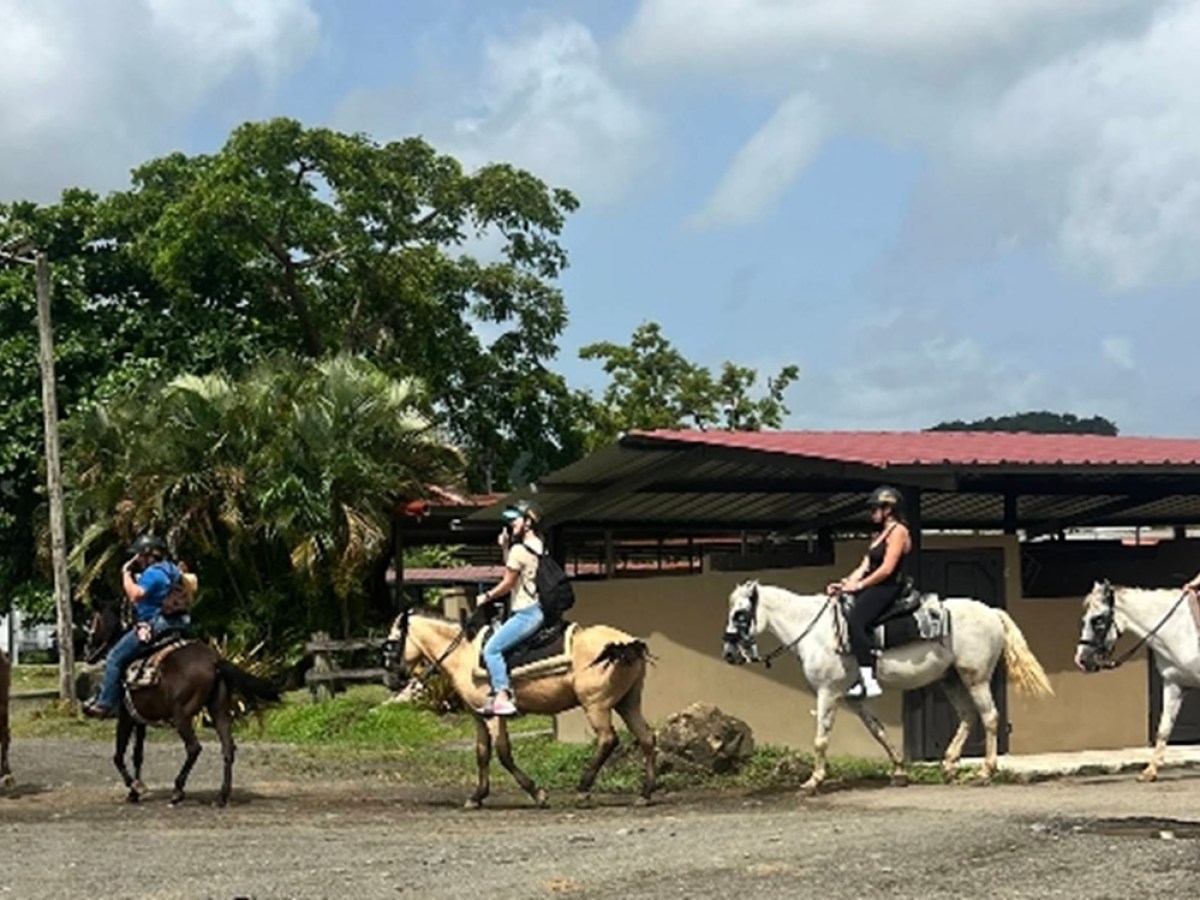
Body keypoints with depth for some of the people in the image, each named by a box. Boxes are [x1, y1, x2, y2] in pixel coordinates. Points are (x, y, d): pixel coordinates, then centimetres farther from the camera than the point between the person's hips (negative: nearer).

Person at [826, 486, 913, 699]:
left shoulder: (898, 532, -6)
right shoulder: (880, 535, 22)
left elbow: (887, 569, -16)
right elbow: (864, 567, 17)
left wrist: (858, 585, -14)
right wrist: (845, 584, 3)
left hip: (888, 588, -10)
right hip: (874, 588, 10)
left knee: (855, 621, -29)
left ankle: (868, 682, -35)